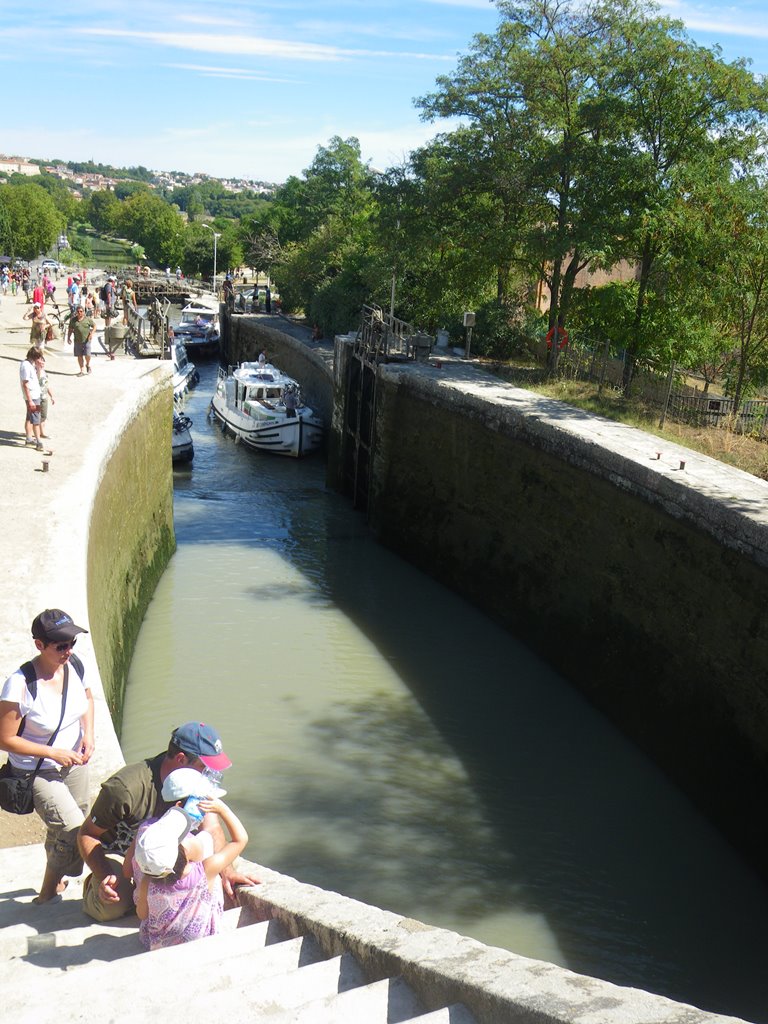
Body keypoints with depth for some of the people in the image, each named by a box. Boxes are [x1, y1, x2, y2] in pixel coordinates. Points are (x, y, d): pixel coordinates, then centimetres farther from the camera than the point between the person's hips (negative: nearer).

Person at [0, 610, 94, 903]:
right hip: (37, 772, -6)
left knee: (63, 829, 21)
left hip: (74, 763, 6)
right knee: (74, 831, -13)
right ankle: (47, 893, 13)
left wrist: (88, 733, -5)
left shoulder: (75, 665, -13)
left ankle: (55, 880, 48)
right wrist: (54, 753, -22)